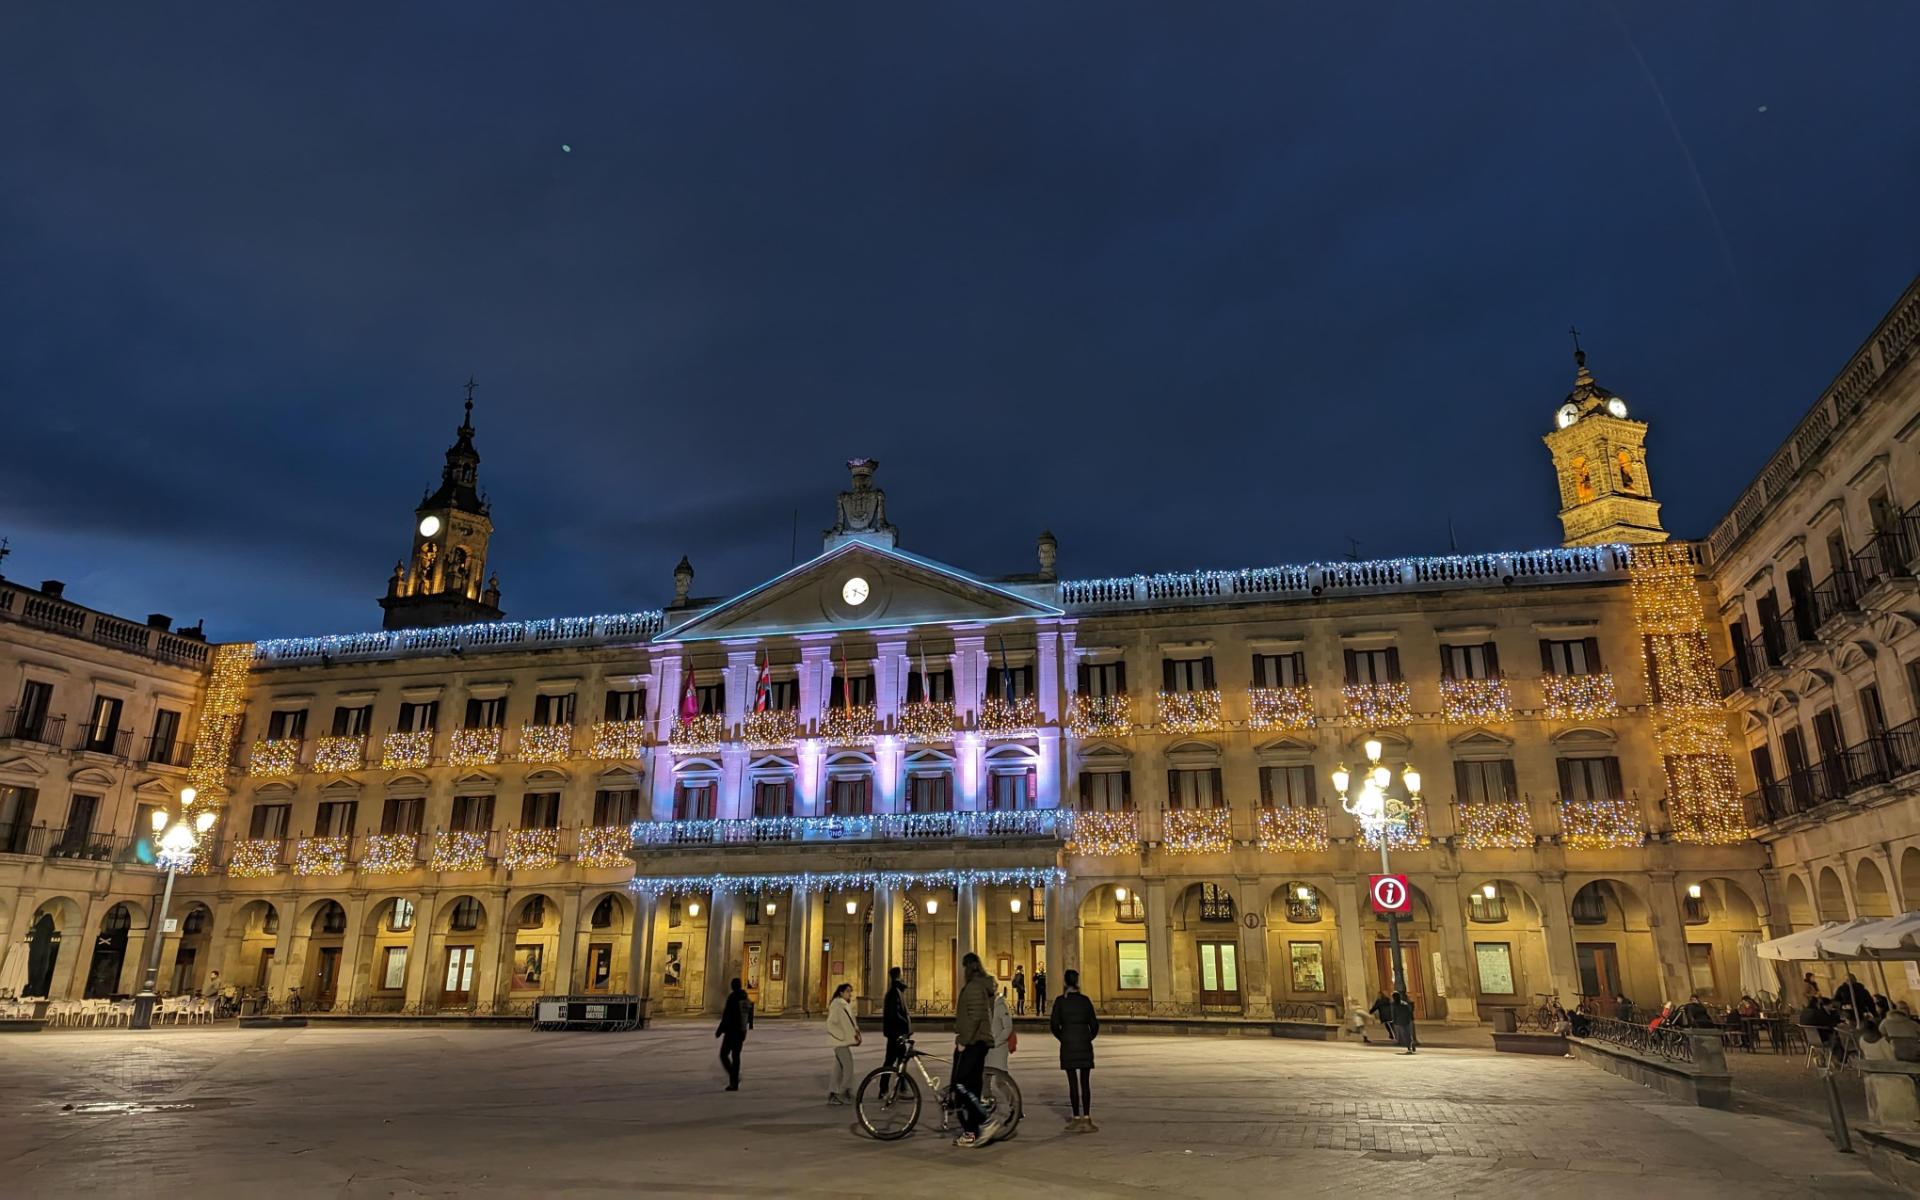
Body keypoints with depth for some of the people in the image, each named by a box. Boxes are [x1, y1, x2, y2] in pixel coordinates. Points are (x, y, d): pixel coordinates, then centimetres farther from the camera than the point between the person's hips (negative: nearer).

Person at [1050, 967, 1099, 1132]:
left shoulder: (1060, 1001, -3)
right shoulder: (1085, 1000, 0)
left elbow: (1054, 1024, -6)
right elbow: (1094, 1024, 1)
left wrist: (1062, 1038, 9)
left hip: (1068, 1045, -1)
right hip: (1085, 1044, 1)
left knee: (1073, 1082, 4)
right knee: (1085, 1082, 6)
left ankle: (1077, 1118, 6)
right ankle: (1086, 1118, 5)